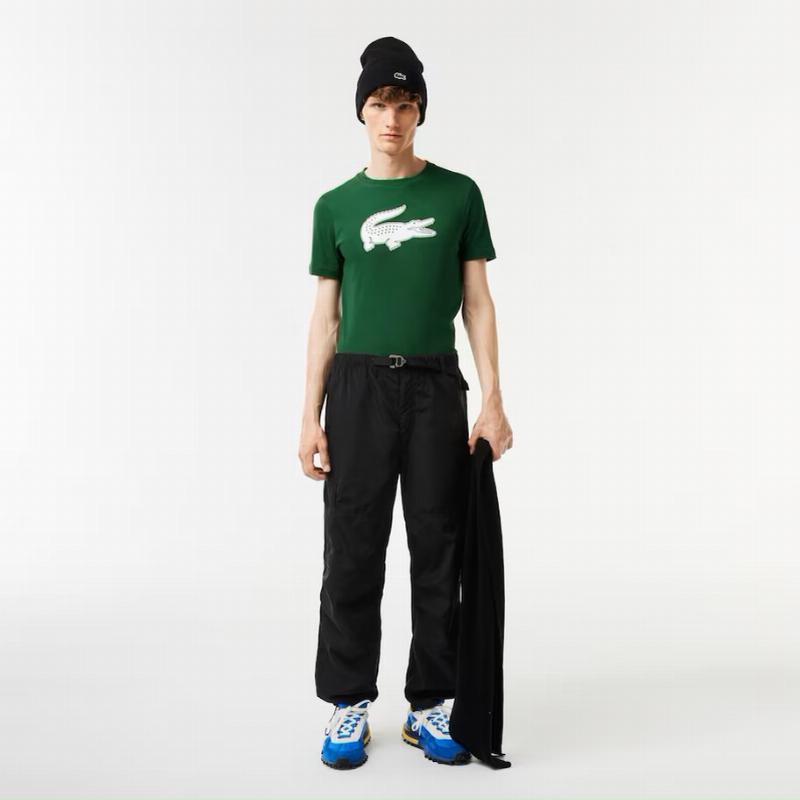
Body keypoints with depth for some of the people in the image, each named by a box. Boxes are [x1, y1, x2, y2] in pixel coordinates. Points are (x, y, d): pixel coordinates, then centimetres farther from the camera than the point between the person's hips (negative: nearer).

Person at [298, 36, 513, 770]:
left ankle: (430, 706, 19)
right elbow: (326, 317, 7)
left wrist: (493, 399, -5)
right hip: (358, 385, 0)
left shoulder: (459, 194, 6)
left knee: (439, 554, 5)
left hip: (436, 385, 0)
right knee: (353, 554, 3)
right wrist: (310, 417, 1)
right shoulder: (337, 205, 7)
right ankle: (350, 705, 18)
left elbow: (477, 301, 4)